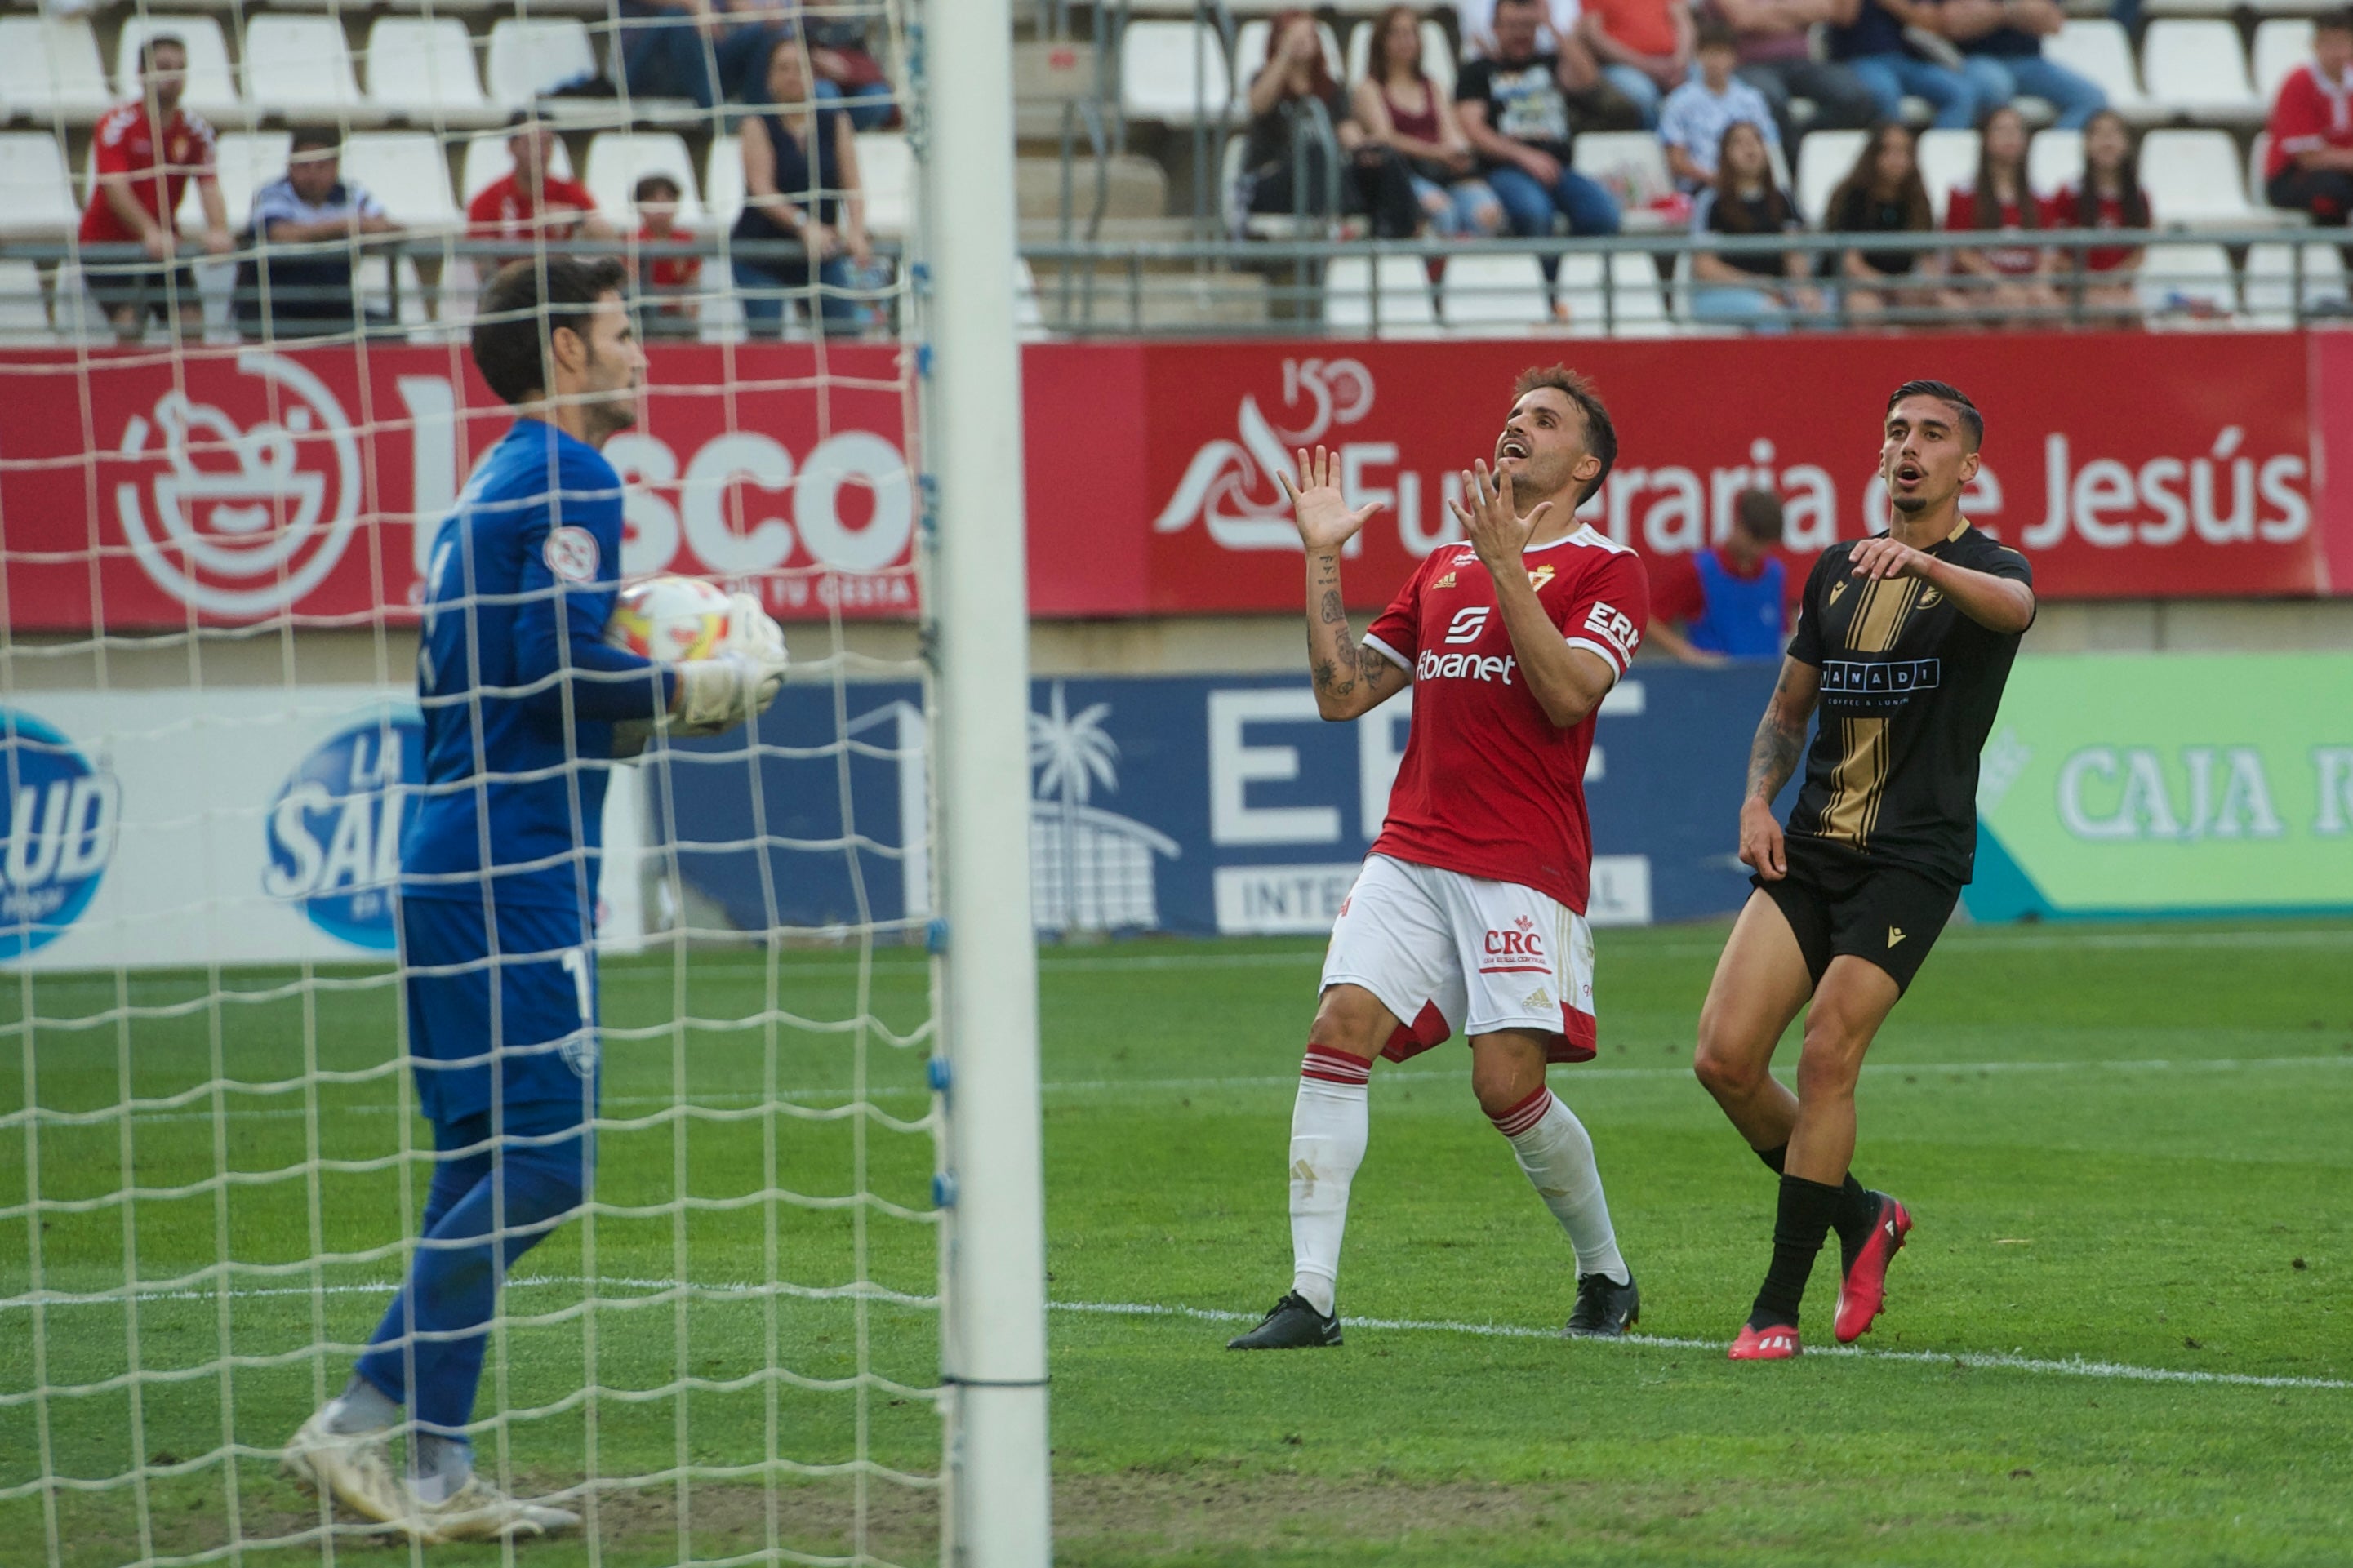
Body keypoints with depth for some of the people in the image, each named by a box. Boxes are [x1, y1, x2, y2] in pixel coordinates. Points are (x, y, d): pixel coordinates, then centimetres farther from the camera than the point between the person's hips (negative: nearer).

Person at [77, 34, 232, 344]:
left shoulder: (195, 129, 0)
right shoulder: (118, 124, -14)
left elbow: (209, 186, -10)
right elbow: (115, 187, -25)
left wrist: (217, 231, -31)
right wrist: (151, 233, -40)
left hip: (165, 244, 5)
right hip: (108, 242, -5)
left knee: (192, 323, -7)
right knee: (129, 324, -22)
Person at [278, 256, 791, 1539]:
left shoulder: (492, 487, 20)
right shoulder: (567, 483, -10)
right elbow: (561, 669, -20)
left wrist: (648, 702, 17)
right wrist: (704, 688, -7)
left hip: (457, 859, 10)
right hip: (515, 866, -10)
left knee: (485, 1165, 10)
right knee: (538, 1162, -10)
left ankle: (436, 1474, 8)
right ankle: (361, 1421, -12)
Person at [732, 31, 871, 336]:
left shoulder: (835, 124, 6)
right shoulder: (759, 127, -3)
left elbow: (852, 185, -3)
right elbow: (761, 190, -15)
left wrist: (855, 233, -22)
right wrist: (804, 226, -31)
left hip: (823, 254, 3)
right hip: (761, 250, -3)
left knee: (846, 331, -7)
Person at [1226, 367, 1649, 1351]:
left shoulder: (1602, 569, 2)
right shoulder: (1442, 567, 20)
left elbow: (1569, 694, -14)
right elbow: (1342, 693, 18)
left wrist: (1507, 565, -16)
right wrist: (1322, 561, 13)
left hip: (1525, 866, -5)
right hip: (1411, 852, 5)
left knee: (1508, 1083, -9)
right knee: (1340, 1030, -13)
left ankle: (1606, 1277, 15)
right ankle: (1311, 1296, -13)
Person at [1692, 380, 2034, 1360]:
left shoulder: (1987, 568, -2)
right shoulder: (1837, 572, 16)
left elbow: (2010, 605, -28)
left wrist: (1923, 562, -48)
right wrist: (1757, 801, 6)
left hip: (1913, 858, -5)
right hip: (1810, 849, 5)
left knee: (1826, 1057, -16)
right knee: (1723, 1057, -8)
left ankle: (1777, 1309, -8)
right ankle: (1859, 1218, 16)